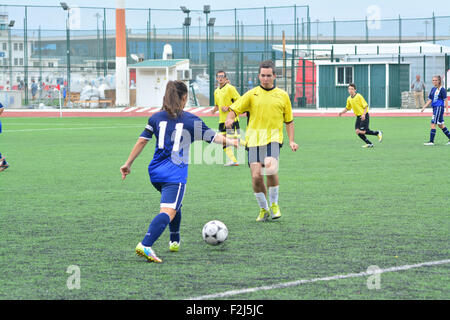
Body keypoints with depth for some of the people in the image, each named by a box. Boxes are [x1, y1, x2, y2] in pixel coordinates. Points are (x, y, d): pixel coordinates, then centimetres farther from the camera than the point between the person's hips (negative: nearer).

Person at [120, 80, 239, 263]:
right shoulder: (191, 120, 1)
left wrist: (128, 164, 11)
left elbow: (142, 141, 5)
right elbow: (213, 137, 7)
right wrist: (231, 142, 23)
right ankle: (145, 246, -35)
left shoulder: (156, 118, 9)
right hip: (175, 174, -5)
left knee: (174, 203, 30)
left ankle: (174, 241, 35)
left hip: (155, 172, 6)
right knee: (168, 211, -15)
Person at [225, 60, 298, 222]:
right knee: (256, 176, -8)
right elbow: (235, 109, 2)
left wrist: (291, 141, 7)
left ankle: (274, 204, -6)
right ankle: (263, 209, 15)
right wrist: (229, 119, -21)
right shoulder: (252, 94, 8)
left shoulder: (282, 95, 11)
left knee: (270, 168, -27)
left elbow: (289, 121, 18)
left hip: (273, 137, -1)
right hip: (253, 139, 1)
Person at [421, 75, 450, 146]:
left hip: (439, 108, -8)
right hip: (435, 108, 8)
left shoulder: (442, 89, -8)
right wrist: (424, 107, 9)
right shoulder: (433, 89, 13)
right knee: (440, 125, 14)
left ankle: (431, 141, -10)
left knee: (433, 123, -12)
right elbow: (430, 100, 17)